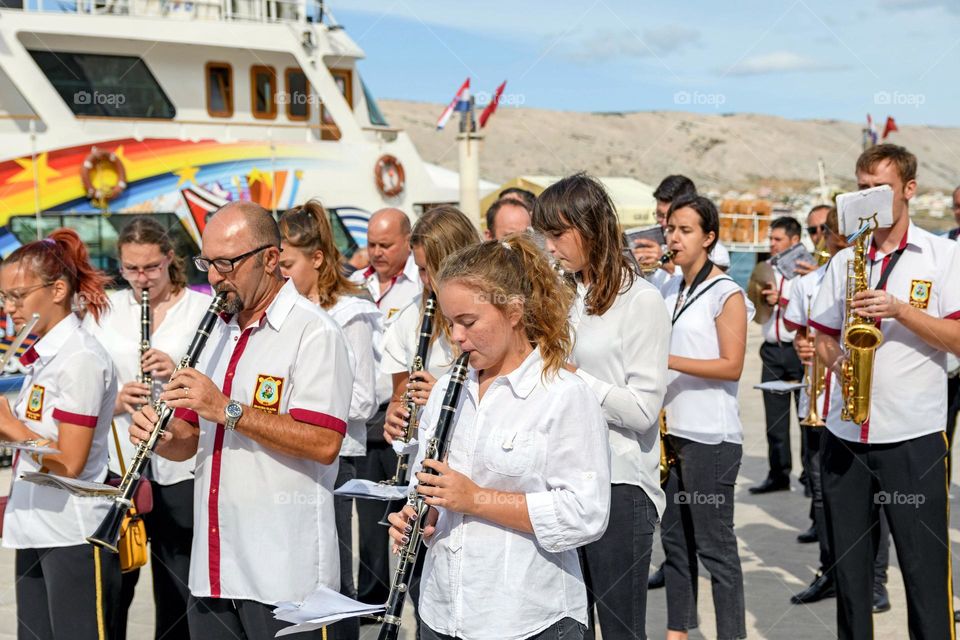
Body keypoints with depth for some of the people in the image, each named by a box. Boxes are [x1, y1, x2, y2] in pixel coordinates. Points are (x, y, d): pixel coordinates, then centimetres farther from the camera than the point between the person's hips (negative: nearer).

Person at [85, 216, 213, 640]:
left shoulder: (206, 308, 1)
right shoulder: (103, 310, 9)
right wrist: (114, 399, -12)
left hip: (181, 472, -2)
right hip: (116, 465, 2)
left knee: (179, 596, 7)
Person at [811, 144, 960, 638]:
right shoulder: (844, 260, 11)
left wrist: (900, 308, -18)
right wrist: (836, 359, -7)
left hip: (914, 435, -4)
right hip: (845, 433, 4)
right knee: (848, 560, 11)